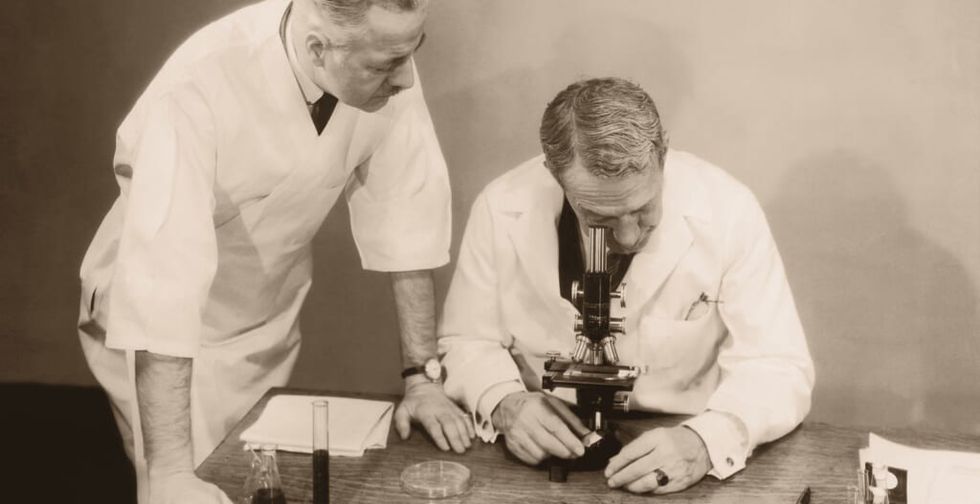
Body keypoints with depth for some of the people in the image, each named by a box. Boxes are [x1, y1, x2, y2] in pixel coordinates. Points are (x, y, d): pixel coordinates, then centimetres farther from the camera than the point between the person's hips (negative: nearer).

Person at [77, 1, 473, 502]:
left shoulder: (383, 62, -21)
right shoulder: (199, 86, -35)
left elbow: (405, 216, -14)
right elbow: (161, 278, -40)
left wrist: (421, 376, -16)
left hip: (270, 311, 4)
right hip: (165, 321, -4)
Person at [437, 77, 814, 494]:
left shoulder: (728, 212, -16)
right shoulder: (501, 208, -13)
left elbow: (779, 367, -14)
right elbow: (466, 343, 0)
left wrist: (706, 441, -32)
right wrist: (505, 404, -21)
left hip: (674, 456, 0)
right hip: (546, 459, 1)